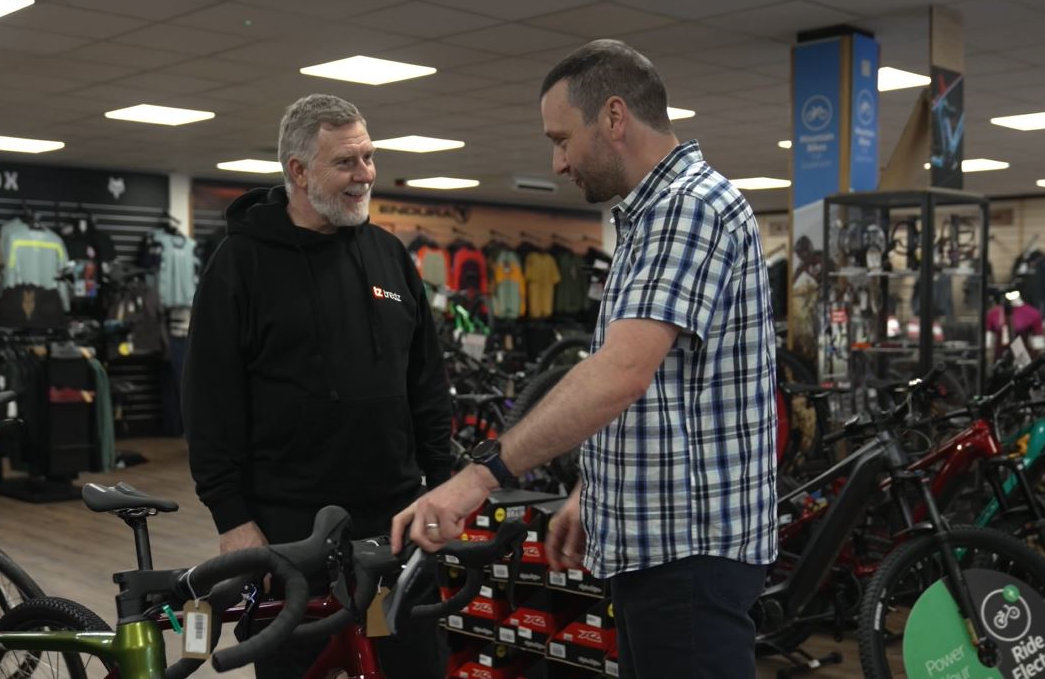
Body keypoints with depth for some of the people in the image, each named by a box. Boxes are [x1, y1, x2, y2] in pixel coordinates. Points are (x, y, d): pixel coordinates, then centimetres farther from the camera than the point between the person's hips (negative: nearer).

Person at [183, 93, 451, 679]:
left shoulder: (391, 254, 9)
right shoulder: (242, 262, -5)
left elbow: (428, 383, 11)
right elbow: (213, 401, -8)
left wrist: (441, 486, 6)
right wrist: (232, 517, -11)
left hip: (395, 517, 4)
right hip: (289, 526, -4)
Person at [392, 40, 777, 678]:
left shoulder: (693, 205, -17)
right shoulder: (655, 215, 16)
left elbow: (622, 374, -30)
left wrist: (484, 472, -32)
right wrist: (592, 492, 17)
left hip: (689, 543, -10)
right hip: (658, 538, 10)